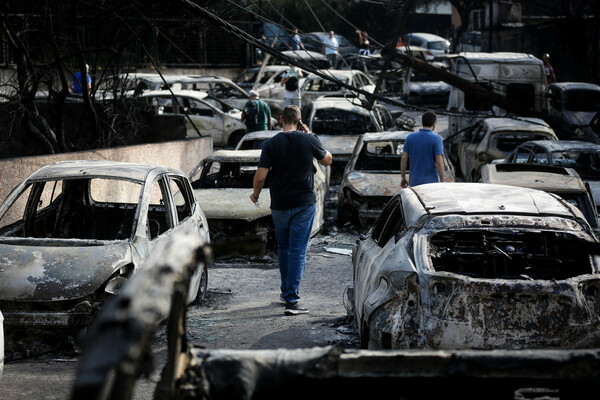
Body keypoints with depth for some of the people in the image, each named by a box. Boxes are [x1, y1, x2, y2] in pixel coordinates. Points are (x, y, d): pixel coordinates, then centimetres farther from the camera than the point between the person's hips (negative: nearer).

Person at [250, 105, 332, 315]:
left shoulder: (271, 144, -5)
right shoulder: (308, 140, -6)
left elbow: (260, 176, -10)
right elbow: (327, 160, 10)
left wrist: (255, 194, 10)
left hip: (279, 205, 2)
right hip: (304, 203, -2)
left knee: (284, 249, 19)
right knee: (297, 251, -2)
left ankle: (286, 291, 33)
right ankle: (291, 300, -8)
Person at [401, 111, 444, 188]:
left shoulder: (410, 137, 1)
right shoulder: (436, 139, -11)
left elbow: (403, 159, 0)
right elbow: (439, 162, -17)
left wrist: (403, 178, 9)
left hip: (415, 181, 4)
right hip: (431, 181, -4)